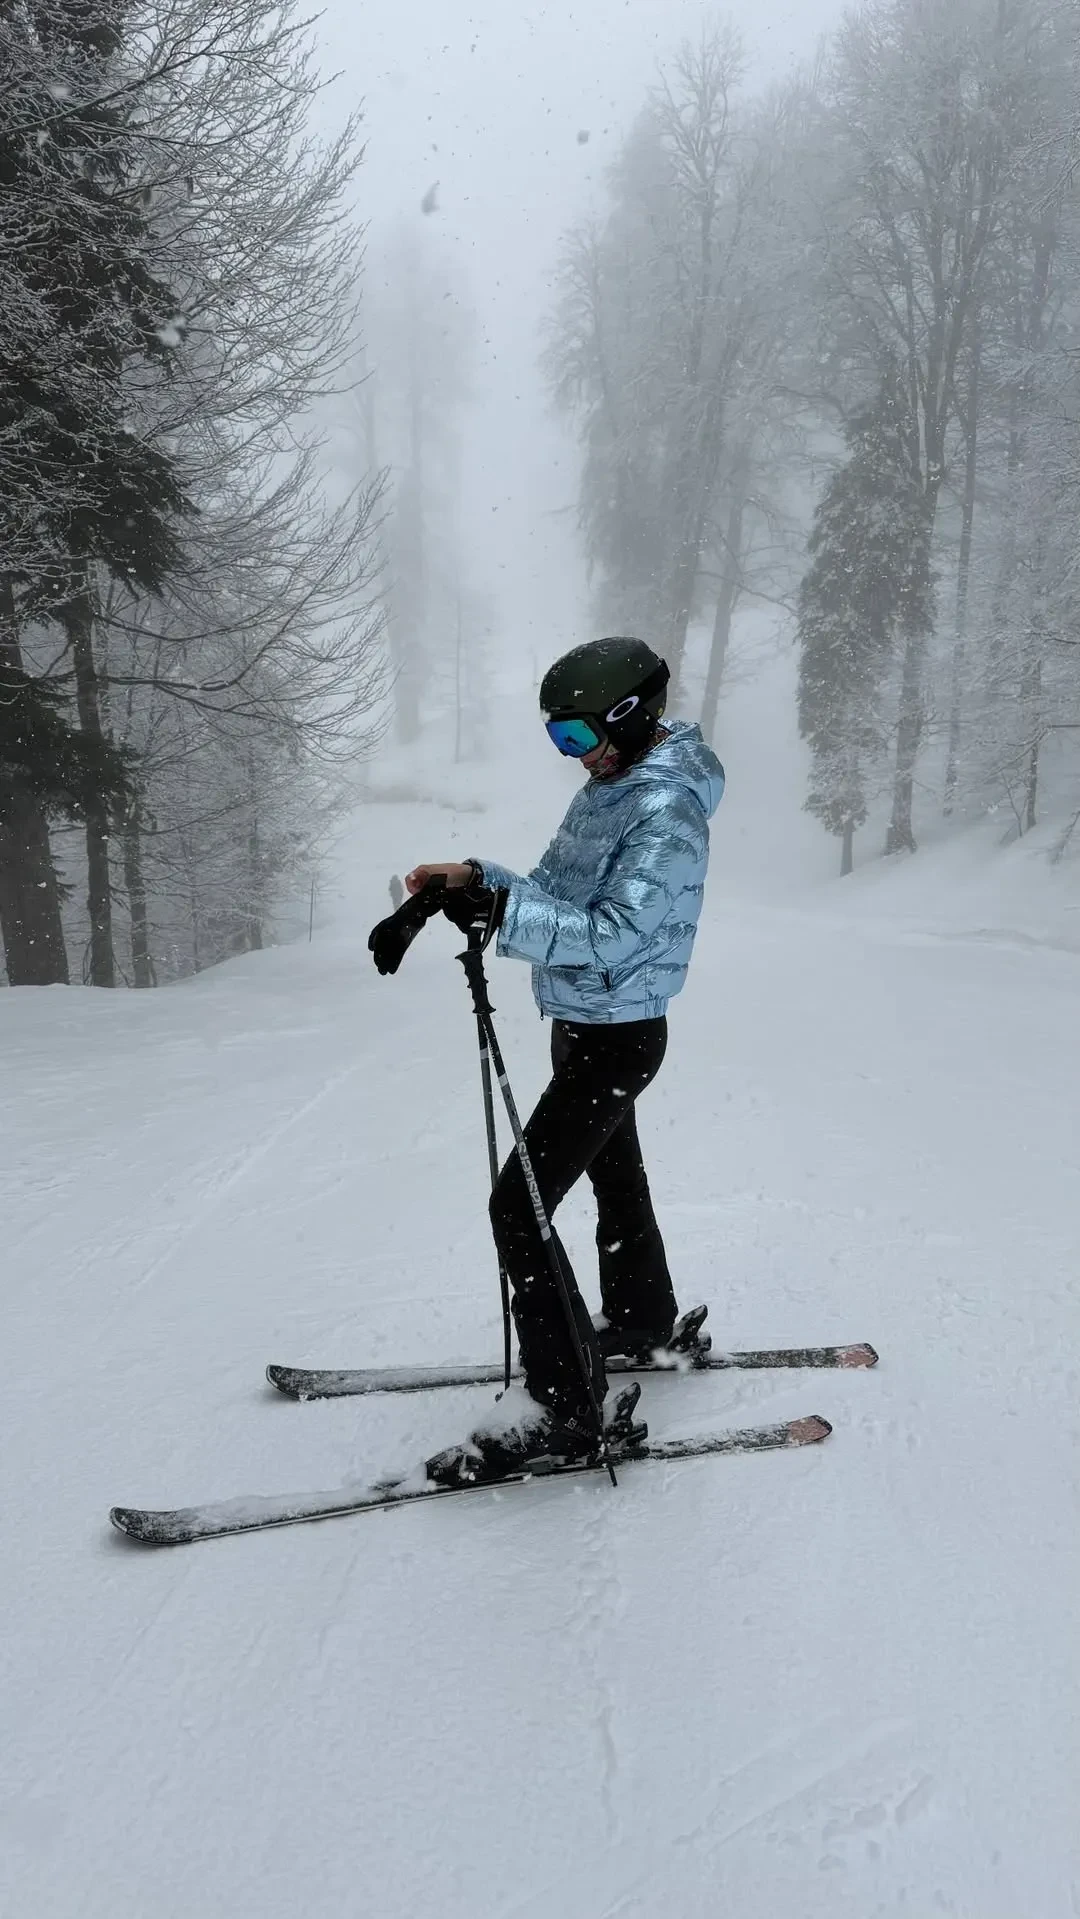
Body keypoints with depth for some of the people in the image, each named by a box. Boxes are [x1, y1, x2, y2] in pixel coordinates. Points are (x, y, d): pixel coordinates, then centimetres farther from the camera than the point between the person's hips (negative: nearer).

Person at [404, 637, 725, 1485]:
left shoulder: (665, 810, -24)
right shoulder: (611, 787, 6)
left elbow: (612, 938, -32)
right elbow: (556, 888, 10)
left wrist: (496, 912, -39)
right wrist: (475, 877, -7)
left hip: (615, 1038, -10)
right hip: (589, 1027, 10)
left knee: (520, 1207, -10)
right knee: (616, 1175, 25)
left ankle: (563, 1403, 1)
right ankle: (646, 1323, 47)